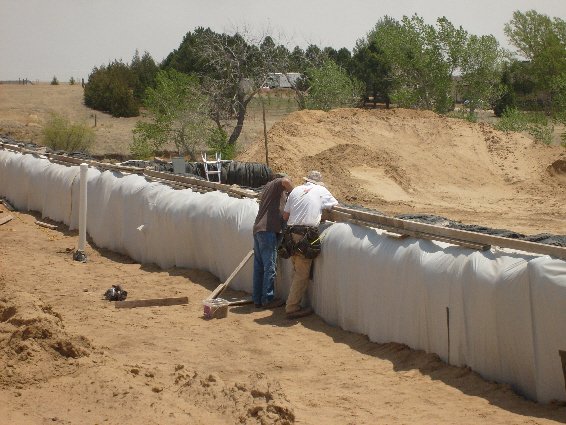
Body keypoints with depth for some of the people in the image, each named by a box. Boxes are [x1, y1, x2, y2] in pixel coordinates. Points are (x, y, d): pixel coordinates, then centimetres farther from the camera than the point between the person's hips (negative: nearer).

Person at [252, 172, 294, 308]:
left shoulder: (267, 187, 26)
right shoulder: (277, 183, 2)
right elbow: (286, 181, -20)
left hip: (257, 229, 9)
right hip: (268, 230, -9)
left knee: (259, 266, 10)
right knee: (270, 266, -5)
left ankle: (257, 299, 14)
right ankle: (268, 299, -3)